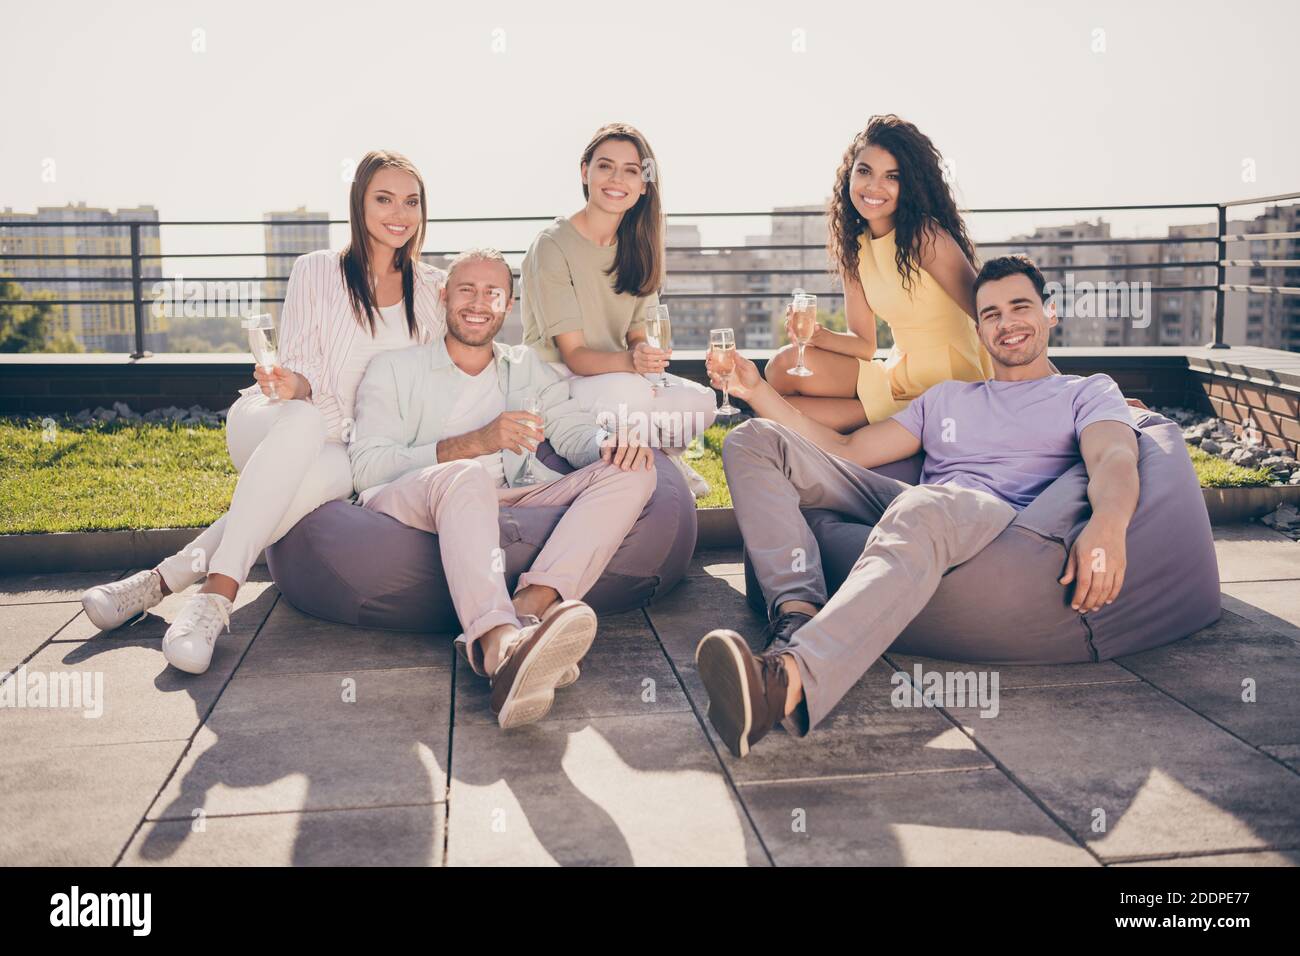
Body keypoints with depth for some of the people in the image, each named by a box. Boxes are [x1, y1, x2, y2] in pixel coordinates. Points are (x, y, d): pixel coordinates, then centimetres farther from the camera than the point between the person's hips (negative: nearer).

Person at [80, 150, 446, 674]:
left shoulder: (432, 288, 10)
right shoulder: (317, 271, 3)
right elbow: (300, 365, -2)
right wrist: (293, 384, -26)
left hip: (344, 452, 1)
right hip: (267, 426, -1)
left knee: (338, 471, -38)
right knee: (304, 420, -40)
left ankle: (166, 577, -36)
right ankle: (220, 593, -43)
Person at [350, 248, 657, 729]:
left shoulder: (529, 368, 26)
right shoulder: (393, 369, 14)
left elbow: (574, 429, 11)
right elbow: (365, 467, -1)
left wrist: (612, 443, -14)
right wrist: (477, 442, -12)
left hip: (510, 508, 4)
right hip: (407, 503, -3)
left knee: (631, 473, -16)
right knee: (465, 477, -37)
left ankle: (530, 605, -41)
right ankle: (501, 647, -61)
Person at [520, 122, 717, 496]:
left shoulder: (637, 248, 7)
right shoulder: (552, 245, -13)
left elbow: (637, 335, 5)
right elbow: (573, 353, -17)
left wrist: (647, 354, -20)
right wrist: (629, 361, -37)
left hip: (616, 374, 6)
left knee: (701, 403, -22)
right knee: (628, 392, -36)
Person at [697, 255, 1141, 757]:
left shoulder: (1088, 392, 20)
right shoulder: (946, 398, 34)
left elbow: (1115, 458, -4)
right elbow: (846, 451, 26)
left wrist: (1107, 523, -30)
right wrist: (757, 390, 17)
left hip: (1004, 521, -6)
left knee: (921, 508, -43)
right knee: (753, 441, -5)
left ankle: (789, 677, -64)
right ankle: (797, 611, -30)